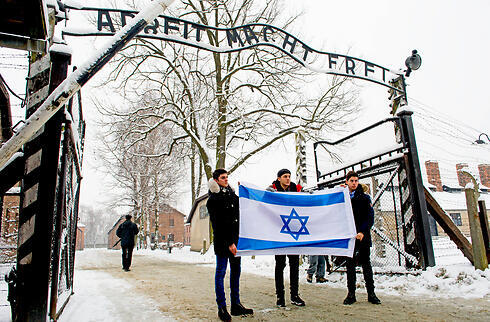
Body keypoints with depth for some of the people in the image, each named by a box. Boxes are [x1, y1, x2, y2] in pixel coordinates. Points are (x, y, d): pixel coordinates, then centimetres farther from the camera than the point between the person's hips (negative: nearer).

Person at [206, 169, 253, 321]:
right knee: (221, 272, 0)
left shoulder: (232, 193, 15)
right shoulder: (213, 200, -5)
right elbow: (218, 224, -12)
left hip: (235, 239, 7)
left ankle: (236, 305, 19)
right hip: (222, 241, -7)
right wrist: (229, 243, -15)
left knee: (236, 271, 10)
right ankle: (222, 307, 7)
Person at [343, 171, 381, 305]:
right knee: (350, 265, 4)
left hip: (363, 237, -1)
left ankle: (371, 293, 15)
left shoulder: (364, 198, 6)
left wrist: (362, 232, -13)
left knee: (366, 264, 6)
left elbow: (370, 217, 0)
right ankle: (351, 294, 11)